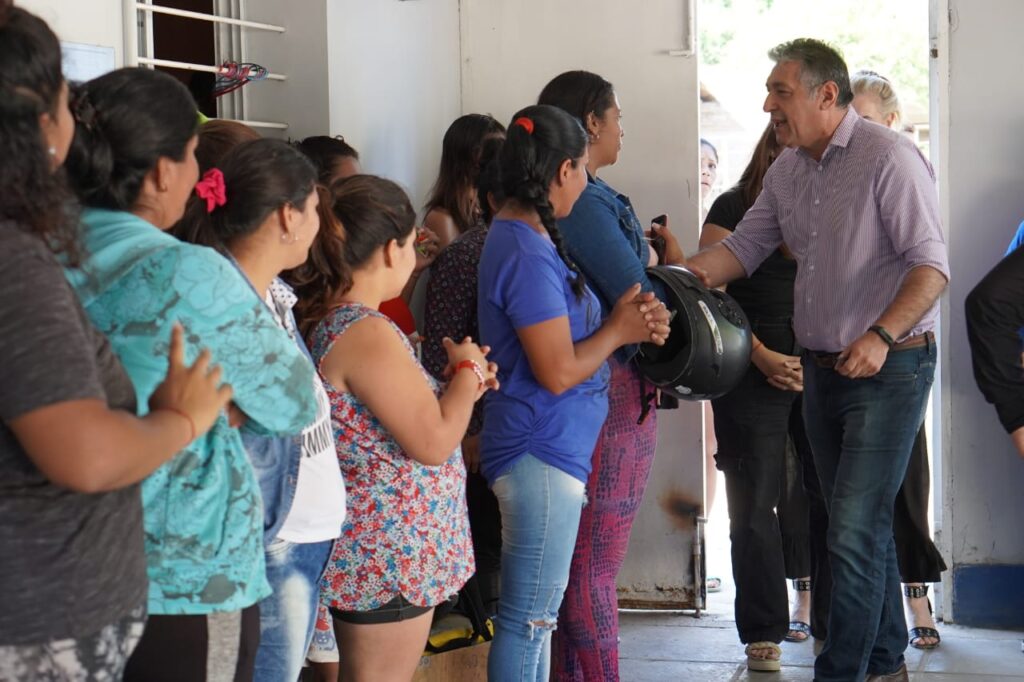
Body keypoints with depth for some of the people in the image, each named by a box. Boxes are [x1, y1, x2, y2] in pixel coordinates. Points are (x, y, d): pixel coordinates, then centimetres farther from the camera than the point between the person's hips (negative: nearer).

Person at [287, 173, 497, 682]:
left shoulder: (324, 318, 6)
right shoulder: (367, 333, -23)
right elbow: (433, 443, -22)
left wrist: (459, 386, 11)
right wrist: (466, 371, -7)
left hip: (366, 546, 10)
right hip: (389, 555, -10)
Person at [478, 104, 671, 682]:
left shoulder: (517, 238, 11)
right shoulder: (529, 255, -20)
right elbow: (558, 371, -22)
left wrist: (630, 323, 2)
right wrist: (618, 331, -6)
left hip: (551, 448, 11)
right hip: (544, 454, -11)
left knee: (534, 615, 17)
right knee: (529, 619, -3)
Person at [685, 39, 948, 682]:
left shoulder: (888, 158, -15)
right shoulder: (788, 171, 9)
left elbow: (931, 265, -19)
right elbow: (742, 248, 9)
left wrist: (881, 336, -30)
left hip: (889, 368, -8)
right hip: (822, 368, 8)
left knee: (856, 529, -10)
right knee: (863, 523, 16)